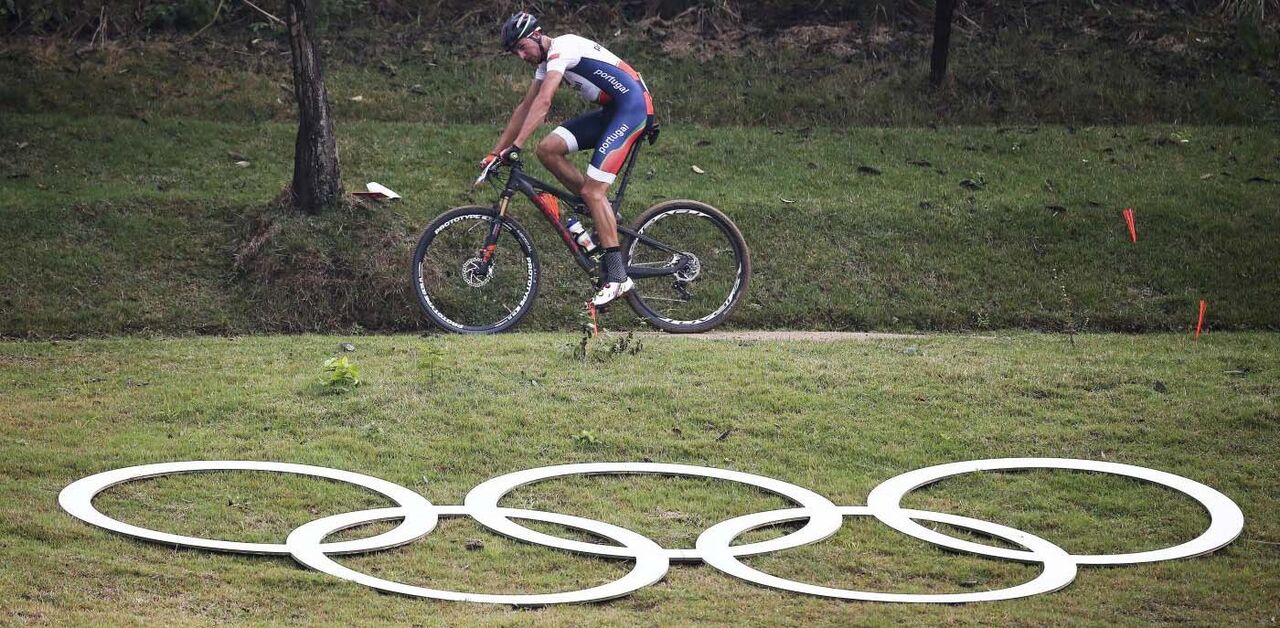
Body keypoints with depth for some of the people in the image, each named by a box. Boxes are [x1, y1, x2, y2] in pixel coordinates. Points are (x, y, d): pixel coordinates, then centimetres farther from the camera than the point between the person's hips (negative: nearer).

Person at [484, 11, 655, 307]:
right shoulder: (547, 61, 15)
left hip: (634, 107, -9)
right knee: (548, 149, -3)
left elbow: (543, 102, -27)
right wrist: (495, 152, 16)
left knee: (592, 190, -15)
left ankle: (617, 276, -13)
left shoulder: (562, 48, -15)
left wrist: (516, 146, -32)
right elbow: (526, 107, 19)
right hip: (610, 111, 9)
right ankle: (601, 211, 7)